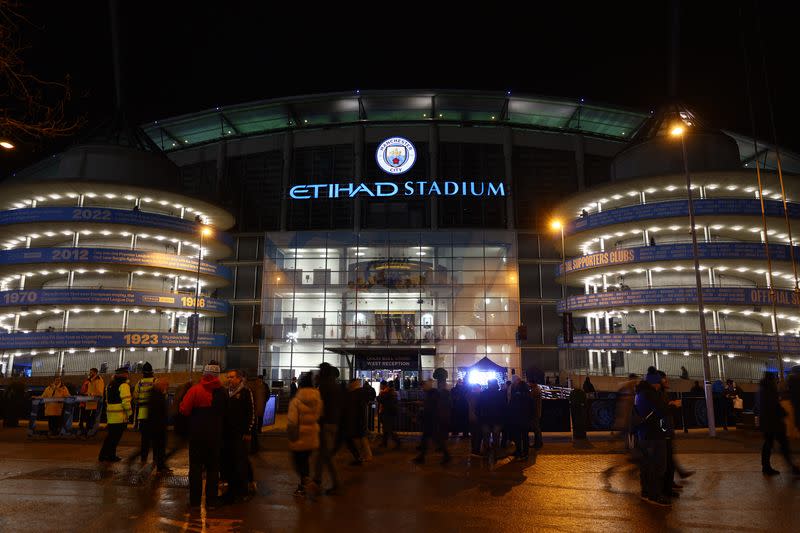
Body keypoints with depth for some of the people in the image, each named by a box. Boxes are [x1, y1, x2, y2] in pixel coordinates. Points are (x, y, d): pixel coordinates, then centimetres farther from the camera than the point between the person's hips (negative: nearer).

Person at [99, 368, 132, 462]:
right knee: (115, 437, 1)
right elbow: (126, 401, -18)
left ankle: (103, 454, 22)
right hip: (120, 416, -8)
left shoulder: (110, 385, 15)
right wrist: (130, 413, -9)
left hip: (110, 414, 8)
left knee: (111, 435, 18)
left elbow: (107, 401, 19)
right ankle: (111, 456, 7)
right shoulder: (123, 385, -13)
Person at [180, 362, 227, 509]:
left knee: (195, 467, 9)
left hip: (197, 434, -2)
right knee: (213, 467, 10)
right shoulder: (222, 392, -3)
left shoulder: (195, 390, -13)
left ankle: (194, 500, 14)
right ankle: (211, 501, 13)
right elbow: (226, 412, 3)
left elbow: (184, 410, -13)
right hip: (215, 435, 2)